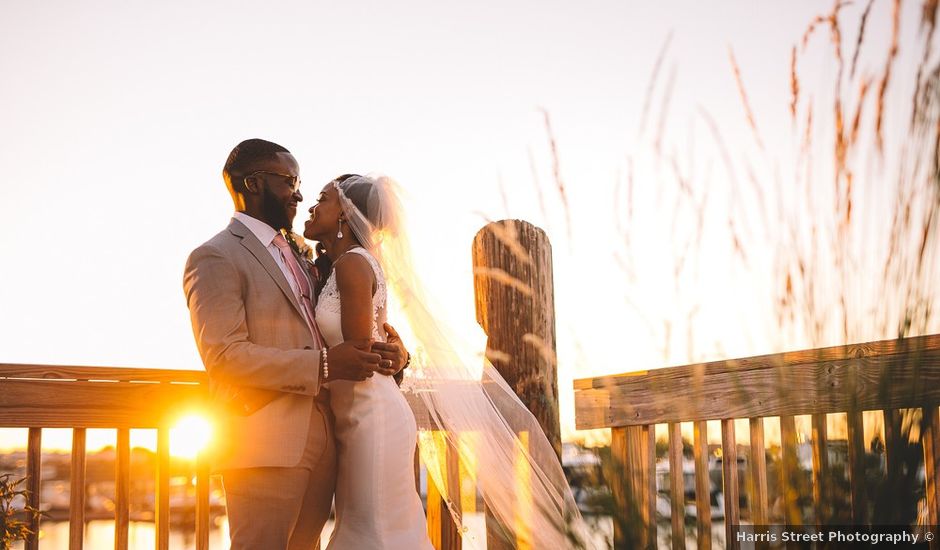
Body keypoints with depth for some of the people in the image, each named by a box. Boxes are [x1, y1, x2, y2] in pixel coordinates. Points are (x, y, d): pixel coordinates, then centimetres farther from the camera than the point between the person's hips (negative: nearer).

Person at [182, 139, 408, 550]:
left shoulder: (295, 256, 22)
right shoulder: (215, 257, -6)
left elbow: (321, 333, 23)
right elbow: (224, 357, -17)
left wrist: (389, 349, 2)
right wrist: (324, 365, -21)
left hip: (321, 441, 8)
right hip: (266, 448, -8)